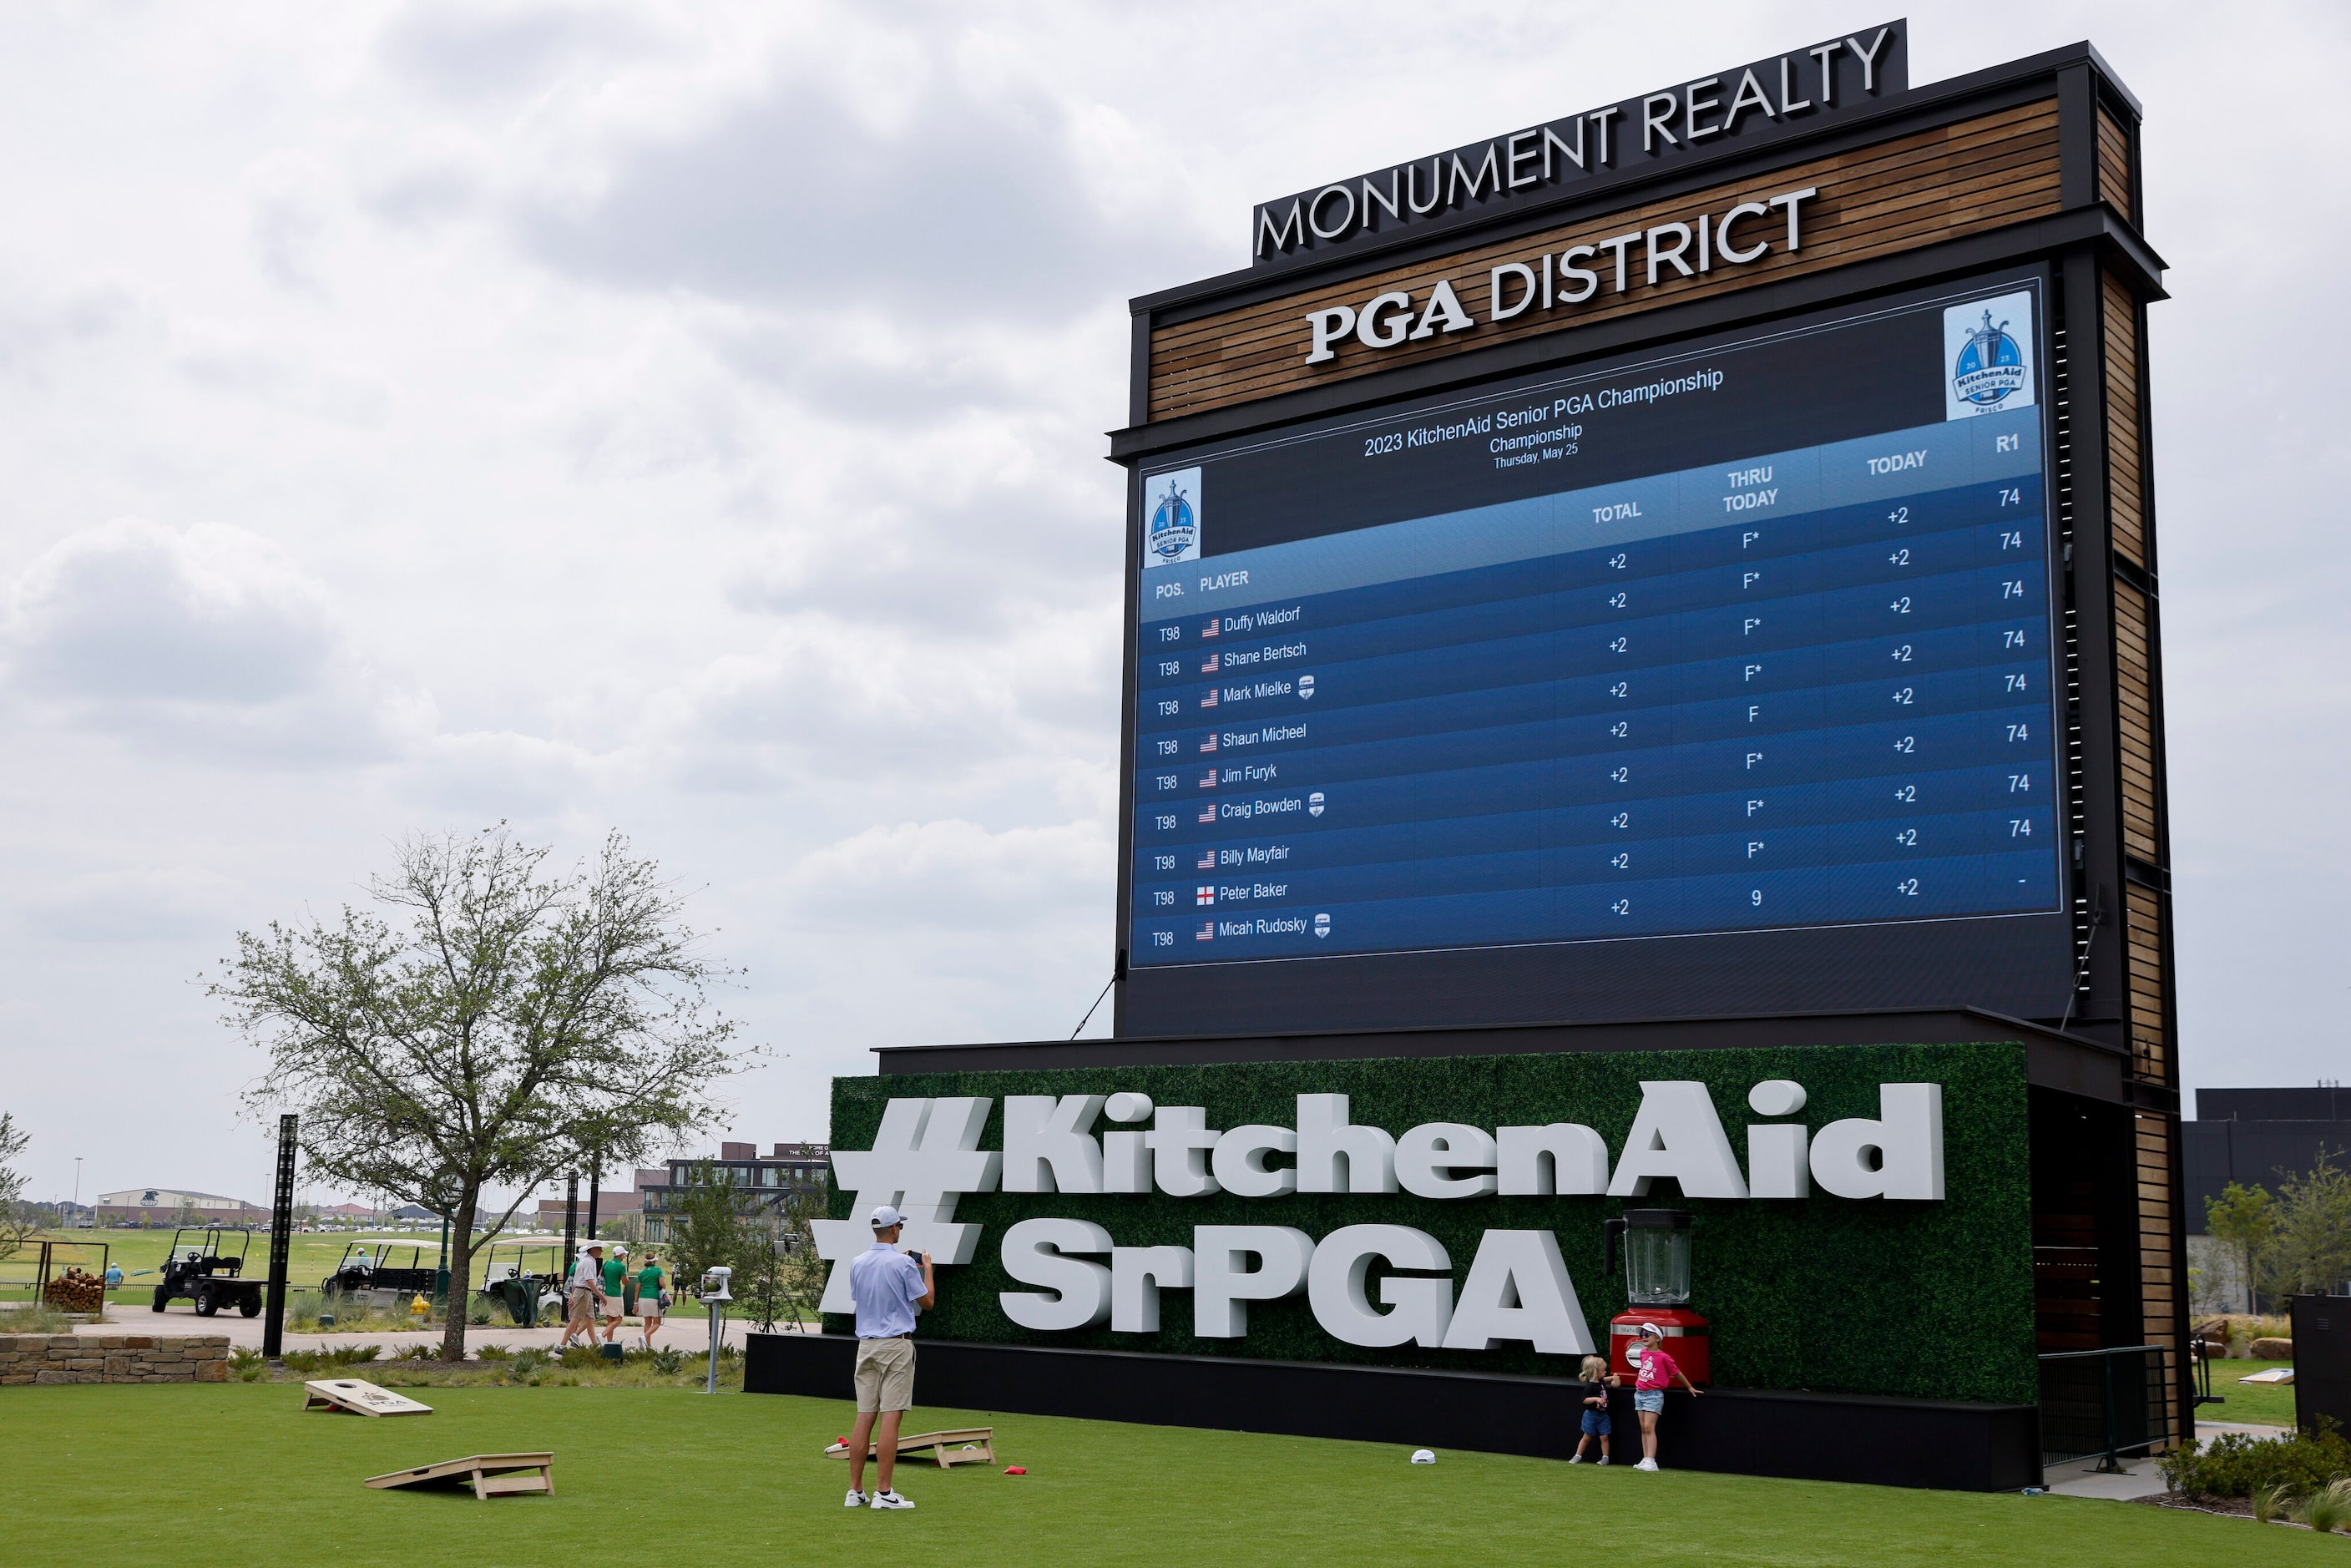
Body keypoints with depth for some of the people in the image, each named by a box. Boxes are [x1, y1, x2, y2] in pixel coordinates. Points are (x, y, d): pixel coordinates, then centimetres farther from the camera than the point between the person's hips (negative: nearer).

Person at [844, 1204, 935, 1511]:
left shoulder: (857, 1263, 6)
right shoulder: (903, 1263, -11)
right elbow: (927, 1302, -3)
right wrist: (927, 1269, 13)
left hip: (866, 1345, 6)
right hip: (897, 1345, -5)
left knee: (864, 1416, 6)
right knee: (891, 1417, -5)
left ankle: (855, 1491, 6)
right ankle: (883, 1493, -7)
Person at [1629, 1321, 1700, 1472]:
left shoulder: (1663, 1357, -11)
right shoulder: (1643, 1353, 7)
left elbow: (1677, 1373, 1)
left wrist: (1690, 1388, 11)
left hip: (1654, 1395, -7)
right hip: (1640, 1393, 7)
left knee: (1649, 1427, -13)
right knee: (1643, 1429, 7)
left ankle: (1651, 1461, -15)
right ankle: (1645, 1460, 11)